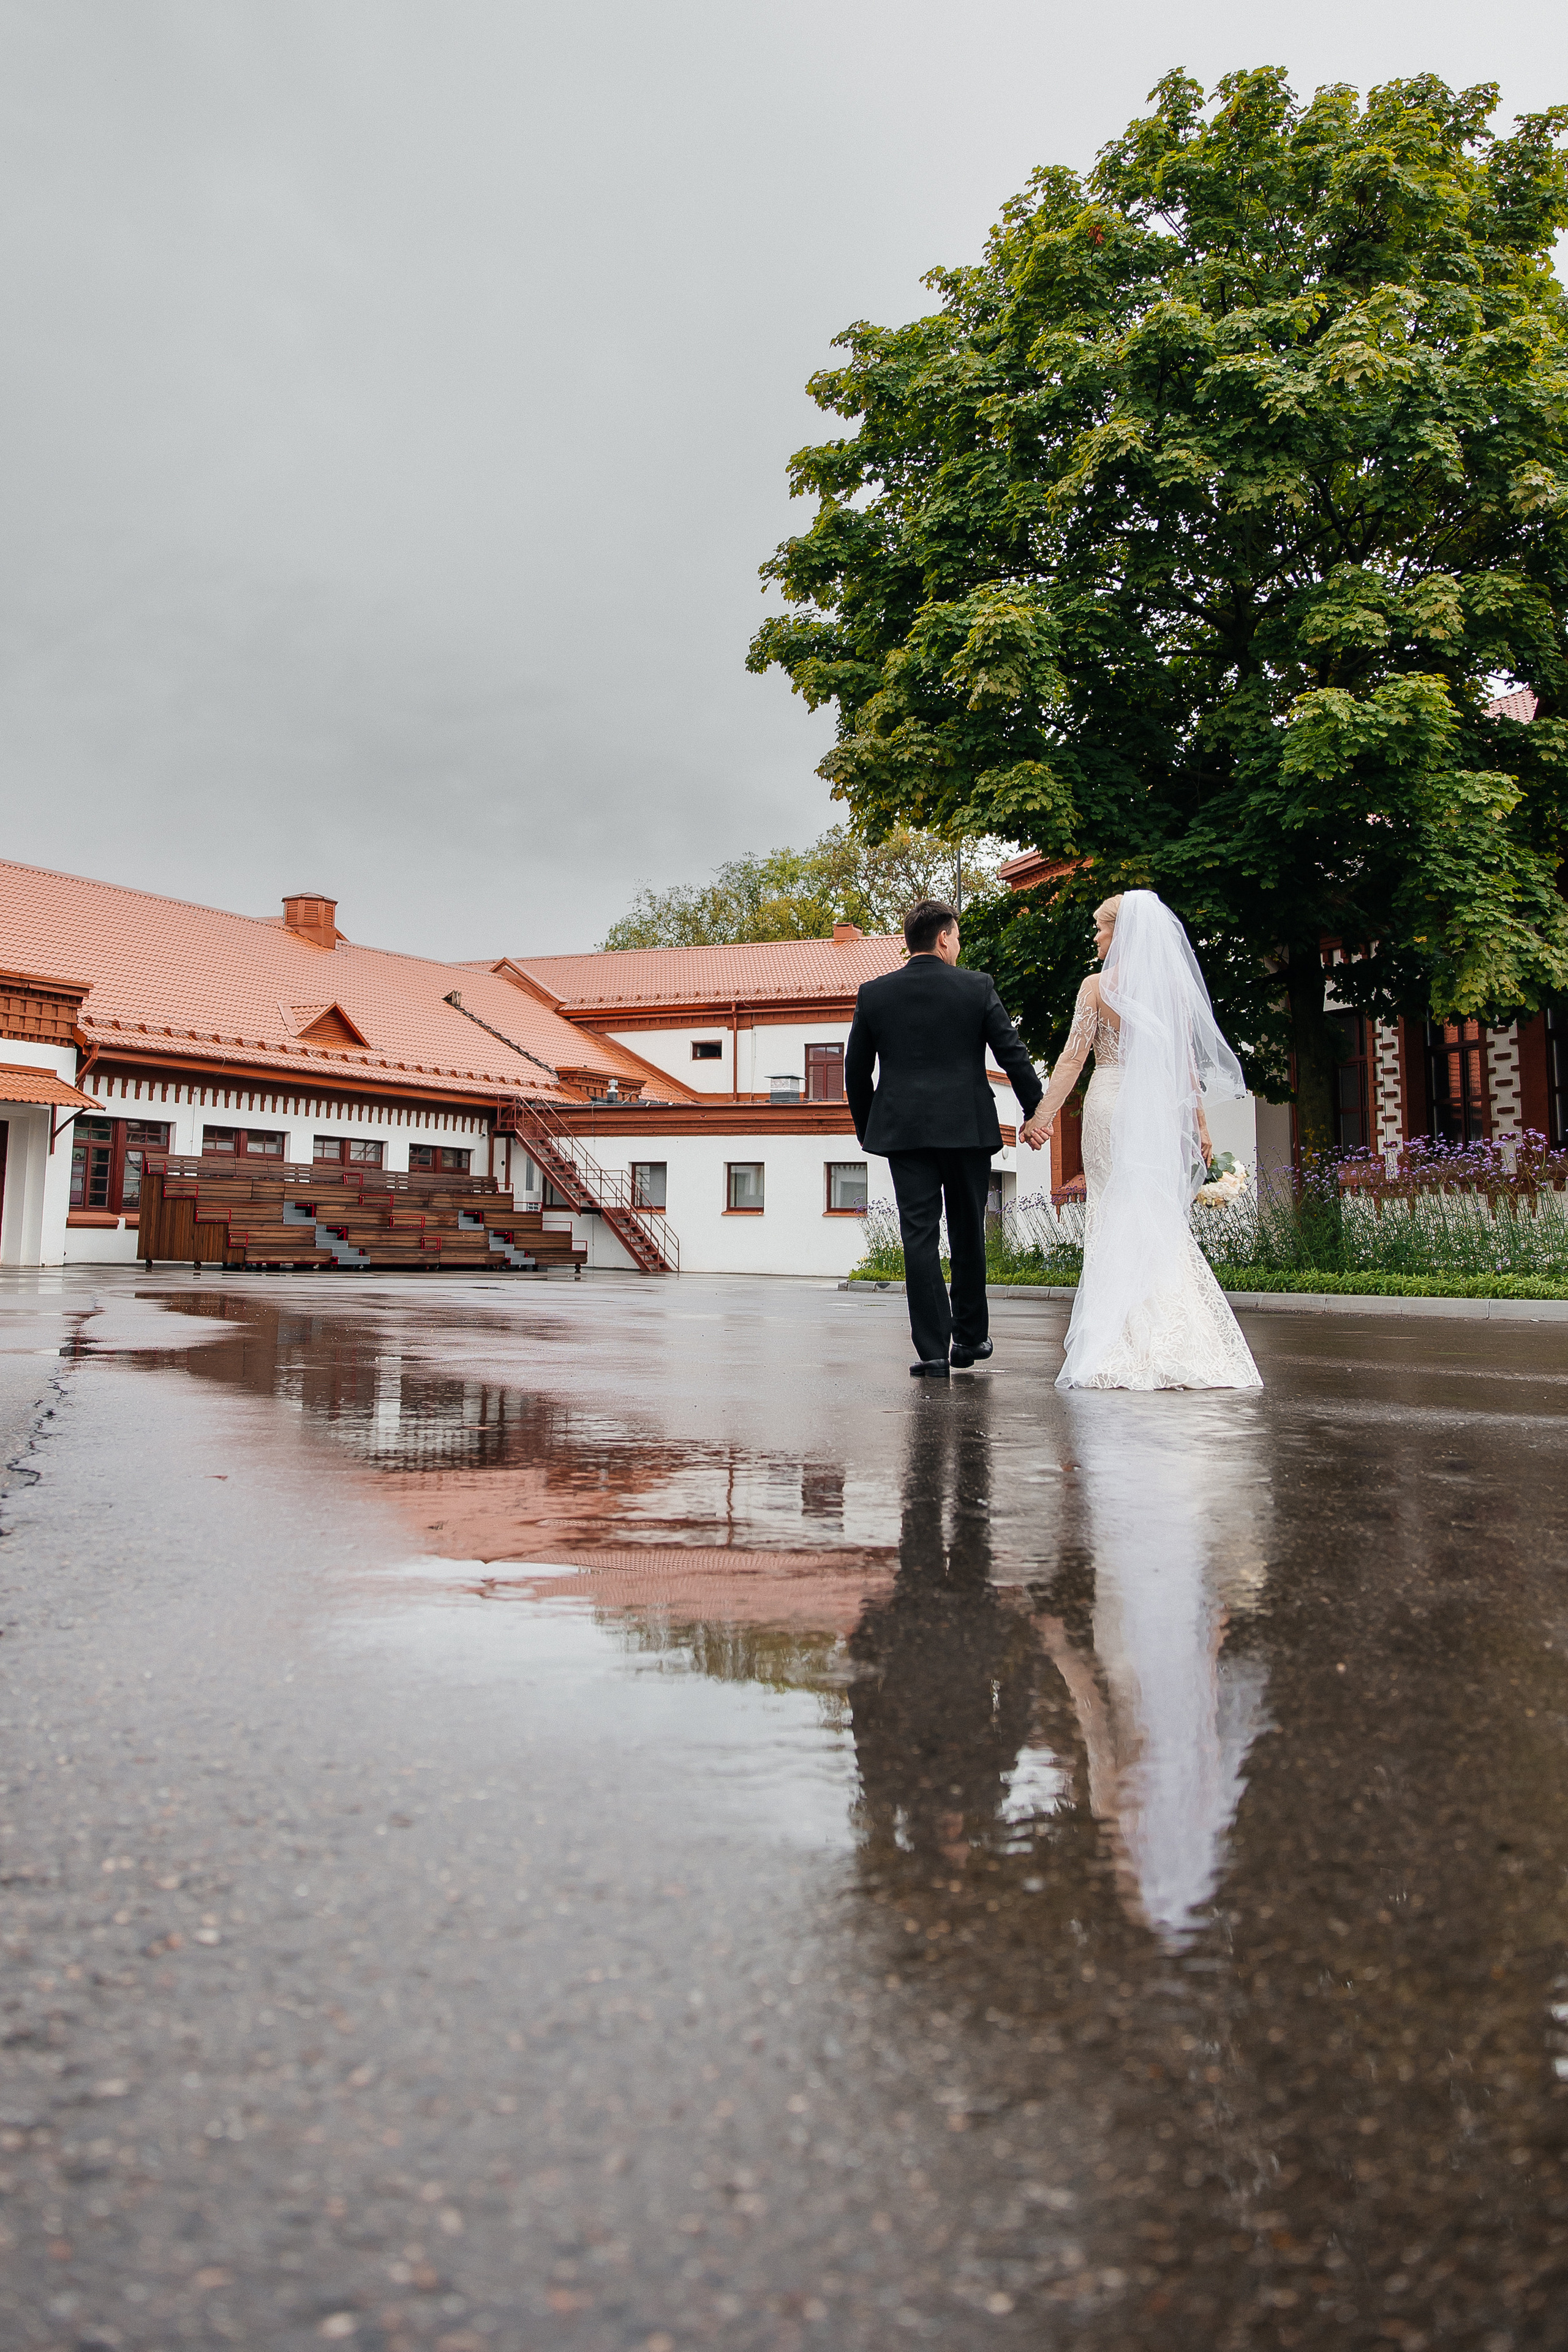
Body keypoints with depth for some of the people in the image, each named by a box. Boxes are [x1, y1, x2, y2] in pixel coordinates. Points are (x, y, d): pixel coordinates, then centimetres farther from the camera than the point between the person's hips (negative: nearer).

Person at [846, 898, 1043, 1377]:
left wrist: (867, 1128, 20)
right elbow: (1013, 1054, -1)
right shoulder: (977, 987, -2)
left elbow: (855, 1071, 9)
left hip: (903, 1130, 1)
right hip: (967, 1127, 0)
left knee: (920, 1237, 1)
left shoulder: (873, 994, 3)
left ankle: (932, 1351, -3)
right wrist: (1036, 1110, 10)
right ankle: (970, 1338, 24)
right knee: (968, 1234, 13)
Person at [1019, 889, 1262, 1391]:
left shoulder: (1098, 985, -4)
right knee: (1162, 1222, 8)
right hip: (1162, 1110, 4)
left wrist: (1043, 1114, -4)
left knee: (1118, 1222, 1)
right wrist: (1199, 1123, 14)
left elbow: (1074, 1056, -7)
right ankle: (1175, 1346, 8)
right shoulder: (1175, 984, 7)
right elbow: (1187, 1062, 8)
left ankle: (1123, 1348, 2)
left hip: (1112, 1105, -4)